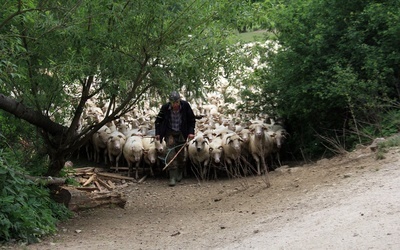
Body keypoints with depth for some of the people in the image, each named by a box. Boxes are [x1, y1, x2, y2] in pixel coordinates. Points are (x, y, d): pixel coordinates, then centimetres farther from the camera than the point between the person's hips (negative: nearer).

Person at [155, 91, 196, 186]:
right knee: (170, 151, -14)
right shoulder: (165, 107, -15)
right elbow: (158, 120, 0)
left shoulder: (185, 106, -15)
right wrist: (158, 133, -4)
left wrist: (191, 132, -10)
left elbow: (192, 120, -2)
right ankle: (172, 176, -16)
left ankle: (180, 172, 35)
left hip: (181, 133, 1)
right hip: (170, 132, -1)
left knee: (180, 153, 9)